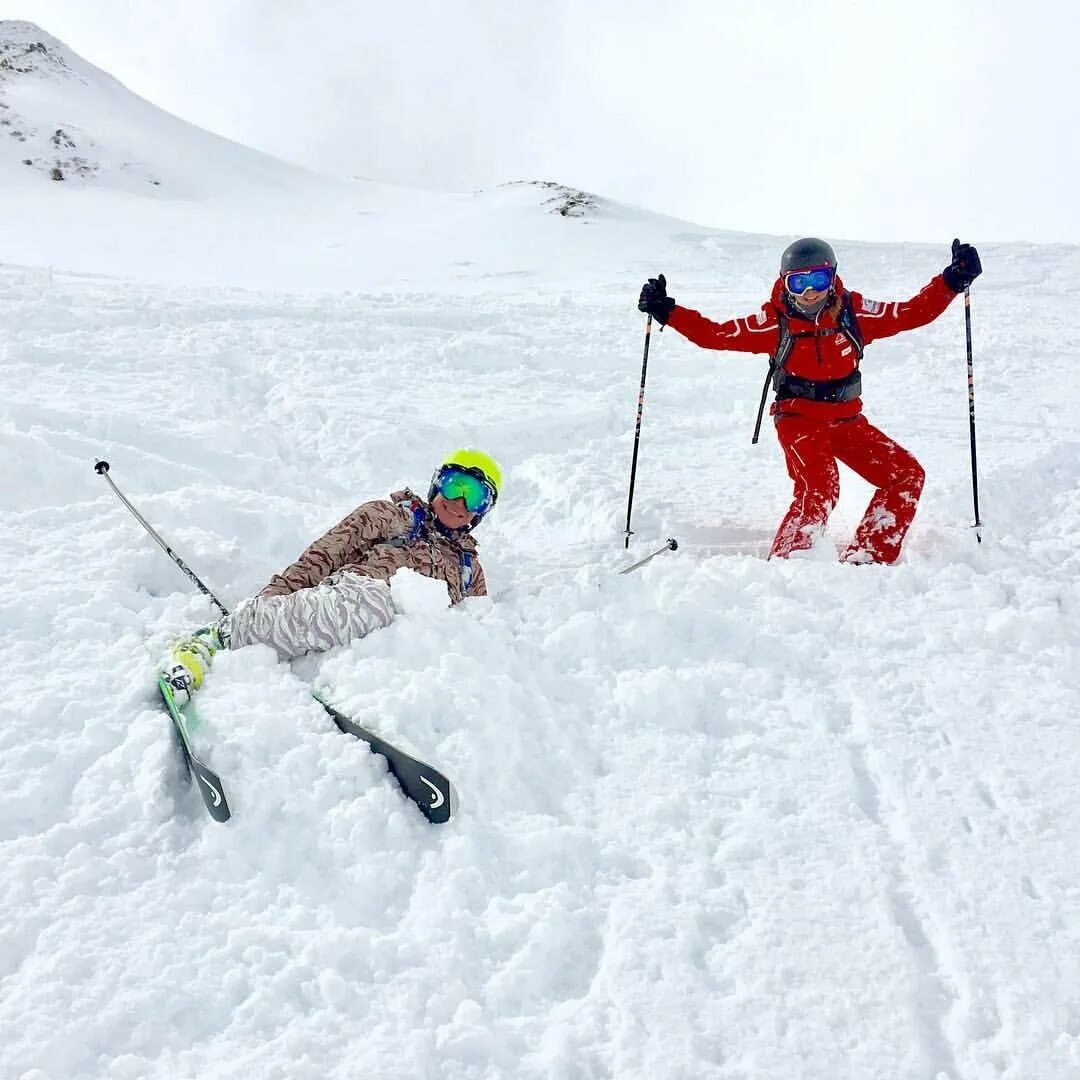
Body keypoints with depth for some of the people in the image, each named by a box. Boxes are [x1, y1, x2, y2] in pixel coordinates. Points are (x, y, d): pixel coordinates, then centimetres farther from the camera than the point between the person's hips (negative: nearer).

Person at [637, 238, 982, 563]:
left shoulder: (853, 312, -4)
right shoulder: (774, 322, -10)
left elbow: (914, 312, 2)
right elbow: (715, 334, -9)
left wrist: (951, 281, -9)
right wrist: (666, 311, -18)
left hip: (847, 420, 5)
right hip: (798, 420, -5)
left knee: (908, 474, -1)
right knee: (818, 489, -27)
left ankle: (866, 557, 1)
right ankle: (782, 562, -14)